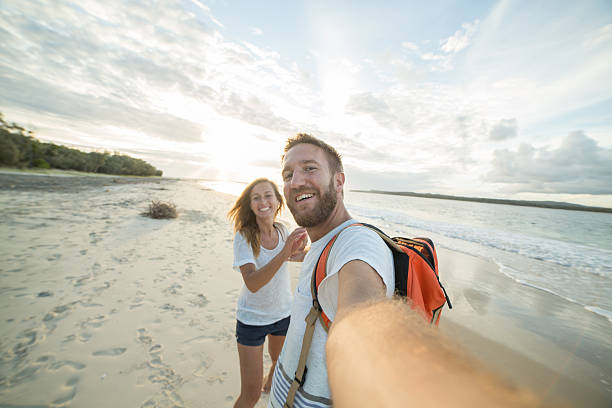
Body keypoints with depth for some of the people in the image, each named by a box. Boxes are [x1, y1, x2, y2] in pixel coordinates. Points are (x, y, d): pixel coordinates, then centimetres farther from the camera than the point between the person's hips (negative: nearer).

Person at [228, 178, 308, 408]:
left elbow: (296, 257, 6)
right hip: (252, 319, -4)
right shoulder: (243, 237, -23)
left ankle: (270, 386, 63)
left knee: (281, 363, 29)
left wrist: (300, 250, -17)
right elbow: (253, 283, -34)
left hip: (283, 313, 5)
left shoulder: (282, 231, -10)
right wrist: (285, 251, -45)